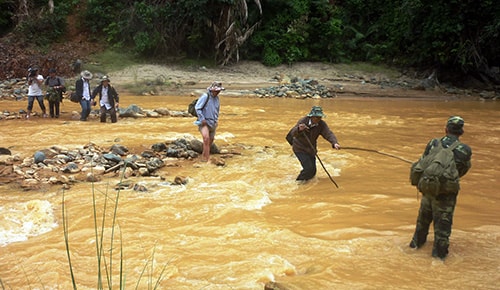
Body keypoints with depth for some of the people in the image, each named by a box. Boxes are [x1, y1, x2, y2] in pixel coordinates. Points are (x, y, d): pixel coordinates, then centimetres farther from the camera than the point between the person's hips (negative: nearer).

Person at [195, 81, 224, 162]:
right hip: (204, 123, -8)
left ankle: (204, 157, 28)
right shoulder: (205, 96, -13)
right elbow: (197, 107, -15)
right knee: (206, 138, -26)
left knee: (210, 141, 12)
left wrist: (216, 120, 16)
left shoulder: (216, 98, 10)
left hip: (212, 123, 8)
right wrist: (202, 119, -17)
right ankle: (207, 158, -25)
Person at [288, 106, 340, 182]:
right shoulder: (303, 121, -24)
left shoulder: (322, 124, -13)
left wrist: (335, 143, -47)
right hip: (300, 149, -5)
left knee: (312, 172, 10)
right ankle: (299, 181, 7)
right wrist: (299, 129, -57)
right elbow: (292, 133, -34)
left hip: (311, 149, 5)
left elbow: (328, 134, -26)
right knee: (309, 168, -19)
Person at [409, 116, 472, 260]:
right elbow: (463, 170, 3)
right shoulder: (464, 150, -13)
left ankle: (417, 241, 41)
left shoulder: (433, 144, -6)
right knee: (443, 222, 9)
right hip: (446, 194, -3)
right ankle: (439, 252, 16)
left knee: (423, 218, 23)